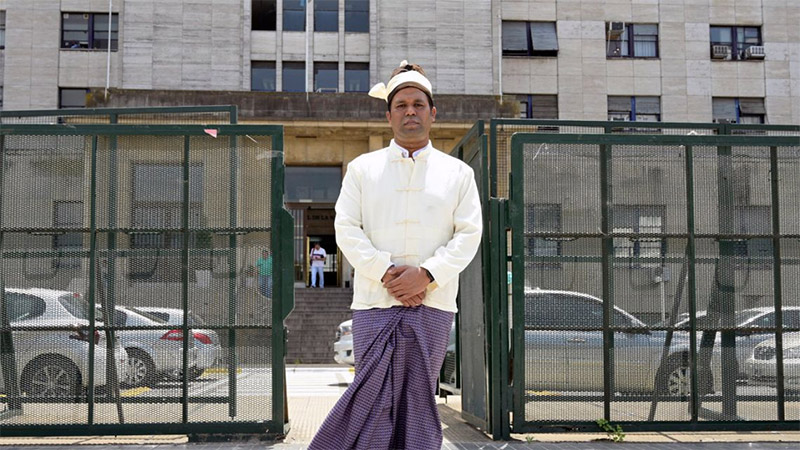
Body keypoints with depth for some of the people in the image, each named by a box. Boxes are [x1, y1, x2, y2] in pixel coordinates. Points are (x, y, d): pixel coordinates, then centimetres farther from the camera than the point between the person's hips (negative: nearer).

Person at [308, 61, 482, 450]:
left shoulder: (458, 173, 11)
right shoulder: (362, 168, 10)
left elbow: (469, 234, 3)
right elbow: (346, 228, 2)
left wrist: (426, 274, -11)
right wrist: (387, 273, -11)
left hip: (433, 304, 1)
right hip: (374, 301, 0)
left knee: (419, 398, 2)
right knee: (374, 396, -4)